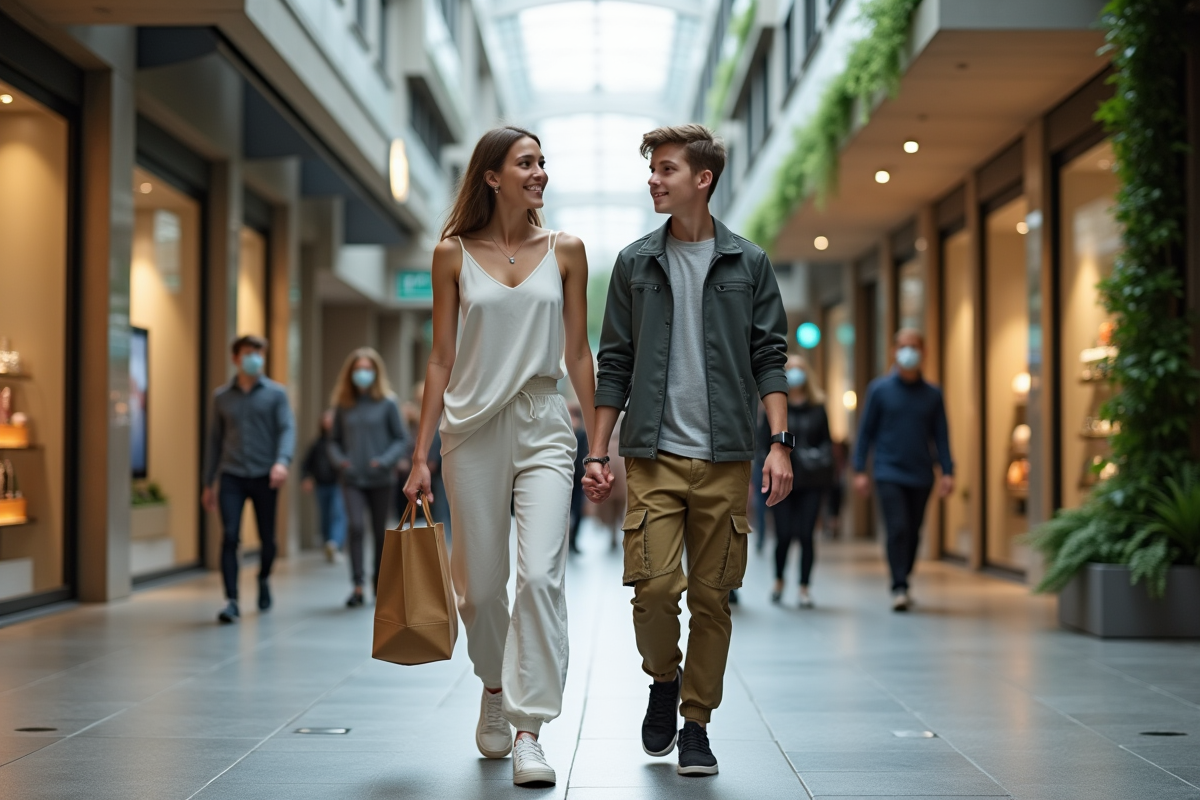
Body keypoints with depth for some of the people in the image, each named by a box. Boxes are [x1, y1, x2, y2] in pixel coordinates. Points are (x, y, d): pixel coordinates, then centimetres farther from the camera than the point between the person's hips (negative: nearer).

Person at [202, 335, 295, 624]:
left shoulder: (275, 394, 3)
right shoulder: (221, 397, 10)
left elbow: (287, 430, -7)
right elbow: (214, 440, 15)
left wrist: (282, 461, -27)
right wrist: (208, 483, 13)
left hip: (264, 476, -1)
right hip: (232, 477, 1)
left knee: (267, 538, 7)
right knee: (230, 536, -13)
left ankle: (264, 579, 38)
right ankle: (231, 601, -11)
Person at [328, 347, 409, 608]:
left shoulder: (387, 403, -2)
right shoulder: (343, 405, 5)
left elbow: (401, 439, 0)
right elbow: (334, 440, 12)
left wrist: (385, 461, -16)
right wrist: (340, 459, -7)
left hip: (380, 479, -1)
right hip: (352, 479, 1)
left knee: (380, 532, 9)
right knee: (356, 526, -16)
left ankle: (378, 582, 26)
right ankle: (358, 586, -17)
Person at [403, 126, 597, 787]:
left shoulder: (564, 251, 5)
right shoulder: (454, 254, 3)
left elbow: (577, 353, 9)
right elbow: (441, 360, 5)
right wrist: (421, 455, 2)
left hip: (543, 427, 0)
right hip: (472, 428, 0)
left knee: (541, 572, -16)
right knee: (480, 583, 8)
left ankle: (528, 730, -9)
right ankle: (495, 689, 36)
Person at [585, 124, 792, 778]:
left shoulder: (748, 264, 7)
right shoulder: (635, 264, 9)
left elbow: (769, 359, 6)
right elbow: (614, 364, 10)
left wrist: (779, 443, -5)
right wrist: (598, 453, 6)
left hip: (725, 458, 0)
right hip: (654, 454, 0)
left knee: (712, 596, 3)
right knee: (653, 585, -11)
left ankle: (696, 725, 15)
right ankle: (663, 680, 18)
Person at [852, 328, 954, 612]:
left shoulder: (932, 394, 7)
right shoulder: (880, 389, 2)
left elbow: (941, 436, 7)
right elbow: (866, 431, 3)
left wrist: (947, 471, -4)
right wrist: (860, 470, -2)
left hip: (921, 476, 3)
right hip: (889, 474, -3)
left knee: (913, 534, 8)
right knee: (897, 530, -14)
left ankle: (903, 581, 23)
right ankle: (899, 588, -13)